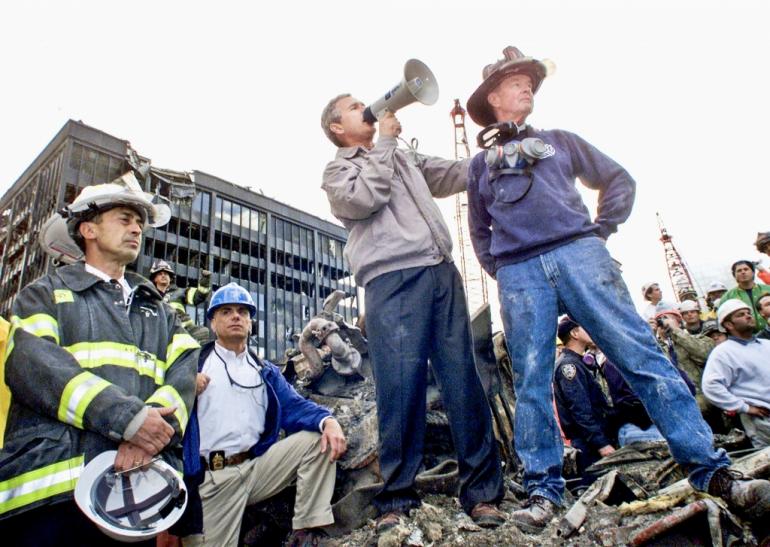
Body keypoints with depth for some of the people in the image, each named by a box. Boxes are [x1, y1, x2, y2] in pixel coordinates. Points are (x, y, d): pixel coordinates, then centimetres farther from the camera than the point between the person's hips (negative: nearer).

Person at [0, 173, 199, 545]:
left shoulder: (159, 310, 22)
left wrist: (153, 426, -17)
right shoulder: (48, 293, 11)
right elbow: (31, 362, -8)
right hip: (55, 486, -3)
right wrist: (127, 418, -20)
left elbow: (186, 368, 5)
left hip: (141, 487, 3)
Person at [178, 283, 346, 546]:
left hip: (258, 467, 4)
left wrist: (328, 420, -16)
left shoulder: (266, 371, 17)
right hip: (212, 477, -3)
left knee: (319, 437, -11)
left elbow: (294, 406, 2)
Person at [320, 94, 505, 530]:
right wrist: (385, 142, 4)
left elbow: (459, 173, 29)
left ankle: (482, 491, 5)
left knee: (464, 380, -1)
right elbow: (363, 199, -5)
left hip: (442, 273, 5)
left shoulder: (405, 159, 31)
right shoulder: (337, 170, 16)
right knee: (402, 386, -10)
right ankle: (397, 499, 2)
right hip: (393, 280, -5)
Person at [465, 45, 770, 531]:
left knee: (641, 354, -9)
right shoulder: (481, 164, 23)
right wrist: (497, 269, 11)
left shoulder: (559, 140, 24)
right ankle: (544, 488, 4)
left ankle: (711, 470, -5)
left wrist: (602, 230, 7)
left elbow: (619, 180, 22)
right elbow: (480, 231, 27)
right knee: (531, 380, -4)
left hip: (578, 253, 0)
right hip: (518, 272, 1)